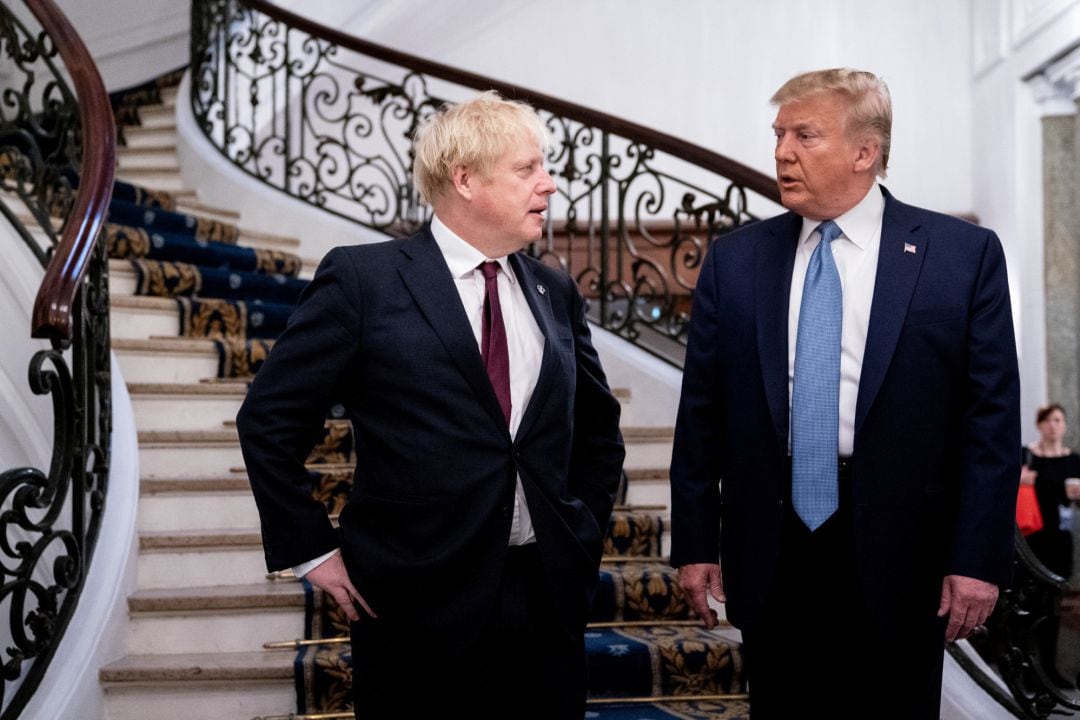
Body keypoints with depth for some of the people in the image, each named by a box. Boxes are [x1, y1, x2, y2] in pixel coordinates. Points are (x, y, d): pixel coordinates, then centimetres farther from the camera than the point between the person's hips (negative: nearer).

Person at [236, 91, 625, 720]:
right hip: (420, 600, -4)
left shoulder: (555, 293, 10)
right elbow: (269, 421, -4)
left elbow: (598, 427, 23)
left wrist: (586, 535, 13)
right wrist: (312, 550, -5)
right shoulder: (363, 279, -6)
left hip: (549, 596, 5)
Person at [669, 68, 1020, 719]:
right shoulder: (735, 260, 5)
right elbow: (702, 414, 6)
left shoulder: (964, 254, -2)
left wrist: (980, 557, -8)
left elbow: (992, 416, -4)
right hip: (772, 552, 2)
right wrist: (694, 542, 3)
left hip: (898, 556, -2)